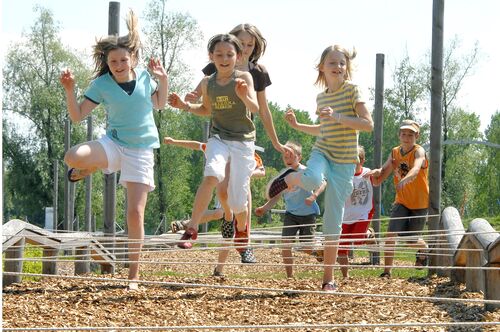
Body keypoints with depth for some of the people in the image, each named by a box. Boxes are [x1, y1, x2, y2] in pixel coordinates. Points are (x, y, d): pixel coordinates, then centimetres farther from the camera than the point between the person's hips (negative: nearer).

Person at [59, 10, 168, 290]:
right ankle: (90, 168, 8)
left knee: (136, 212, -6)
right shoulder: (101, 84, -6)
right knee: (73, 156, -34)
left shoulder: (144, 76, 1)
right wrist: (70, 91, -22)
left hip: (142, 150, 1)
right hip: (113, 144, -1)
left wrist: (163, 80, 2)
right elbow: (77, 116, -7)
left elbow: (159, 104, 19)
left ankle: (134, 276, 4)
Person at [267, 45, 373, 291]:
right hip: (322, 152, 2)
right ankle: (290, 178, -3)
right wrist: (297, 125, 13)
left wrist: (337, 116, -21)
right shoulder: (321, 97, 11)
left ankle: (328, 278, 7)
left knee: (333, 222, -2)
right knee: (313, 179, -38)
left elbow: (368, 124, -12)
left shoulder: (352, 90, -4)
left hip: (344, 161, -2)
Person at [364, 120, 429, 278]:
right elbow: (378, 180, 0)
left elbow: (416, 169, -42)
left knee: (411, 240, 8)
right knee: (391, 233, -18)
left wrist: (404, 180, -63)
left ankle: (424, 248, 45)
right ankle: (386, 272, -13)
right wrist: (376, 173, -25)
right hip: (401, 201, 3)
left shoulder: (419, 151, -18)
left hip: (420, 203, -3)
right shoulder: (395, 153, -2)